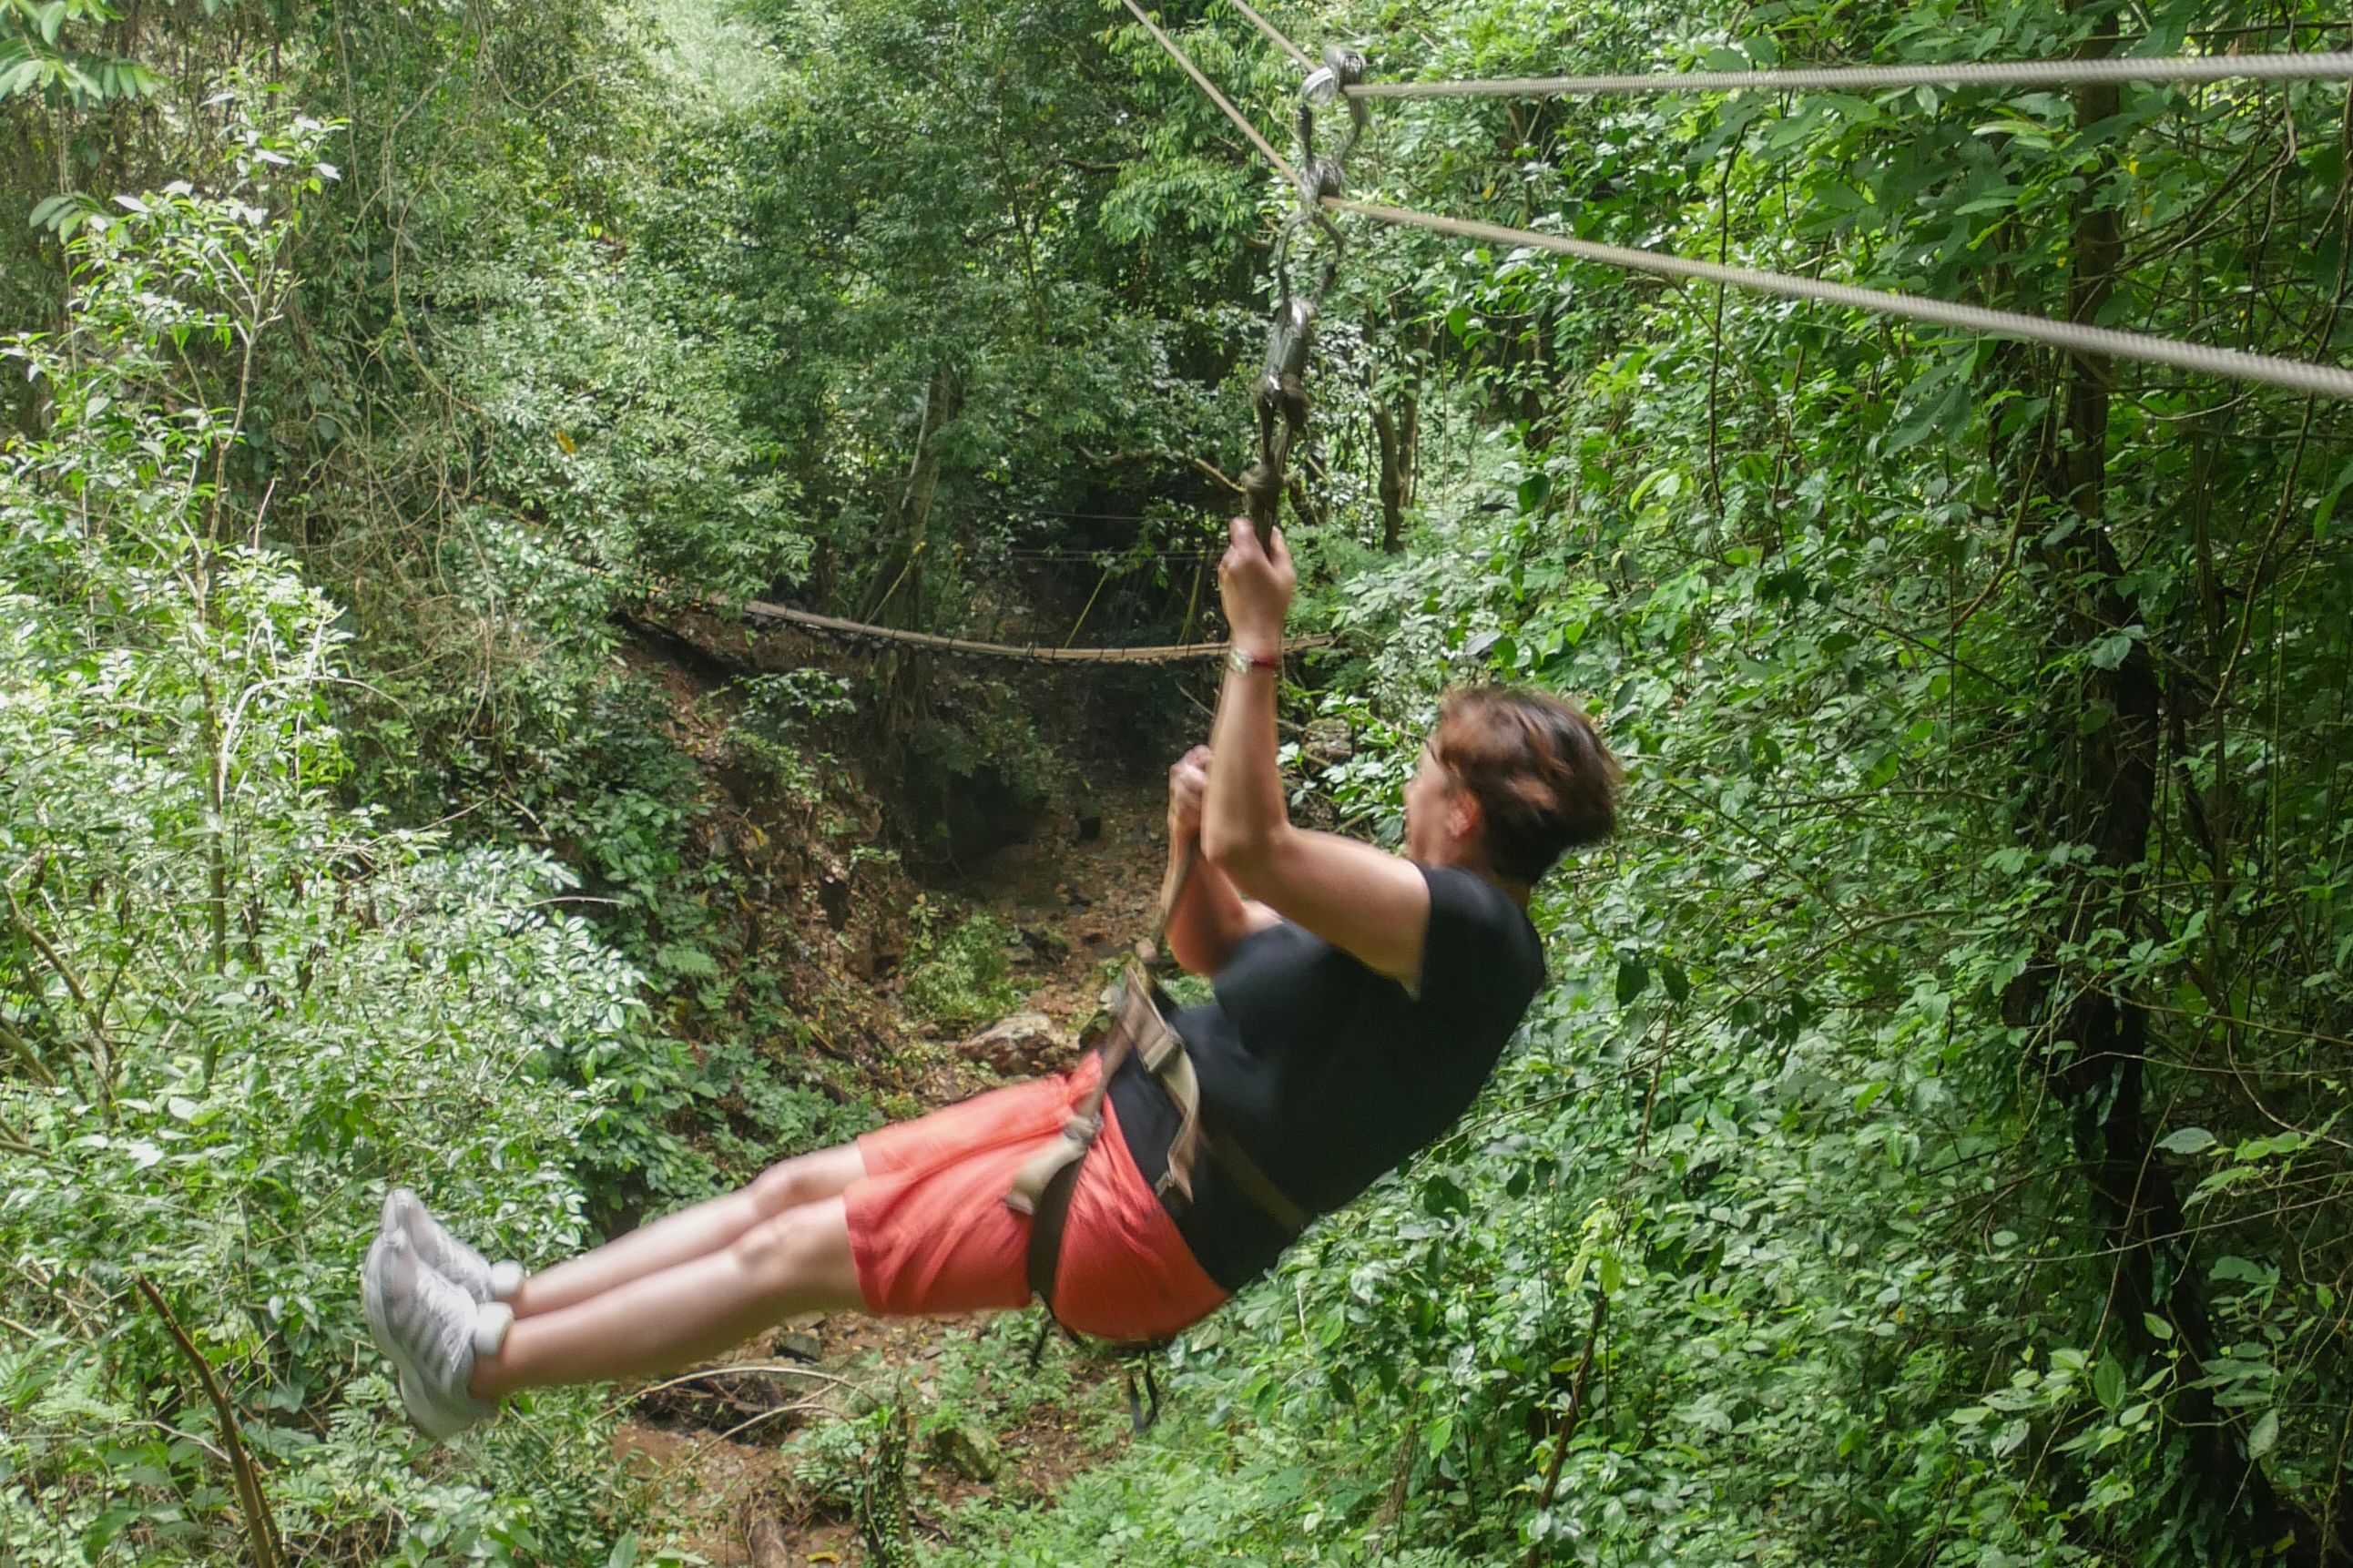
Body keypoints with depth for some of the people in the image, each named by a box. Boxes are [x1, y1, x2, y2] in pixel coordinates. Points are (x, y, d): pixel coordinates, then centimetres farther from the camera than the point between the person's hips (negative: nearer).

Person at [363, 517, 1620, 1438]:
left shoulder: (1470, 932, -21)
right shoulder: (1424, 913, 11)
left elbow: (1254, 846, -34)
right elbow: (1215, 948, 18)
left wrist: (1259, 642, -27)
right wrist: (1190, 831, -2)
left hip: (1144, 1214, -9)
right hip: (1115, 1106, 9)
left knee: (796, 1254, -5)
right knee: (800, 1185, 8)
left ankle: (485, 1363, 7)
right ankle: (512, 1300, 18)